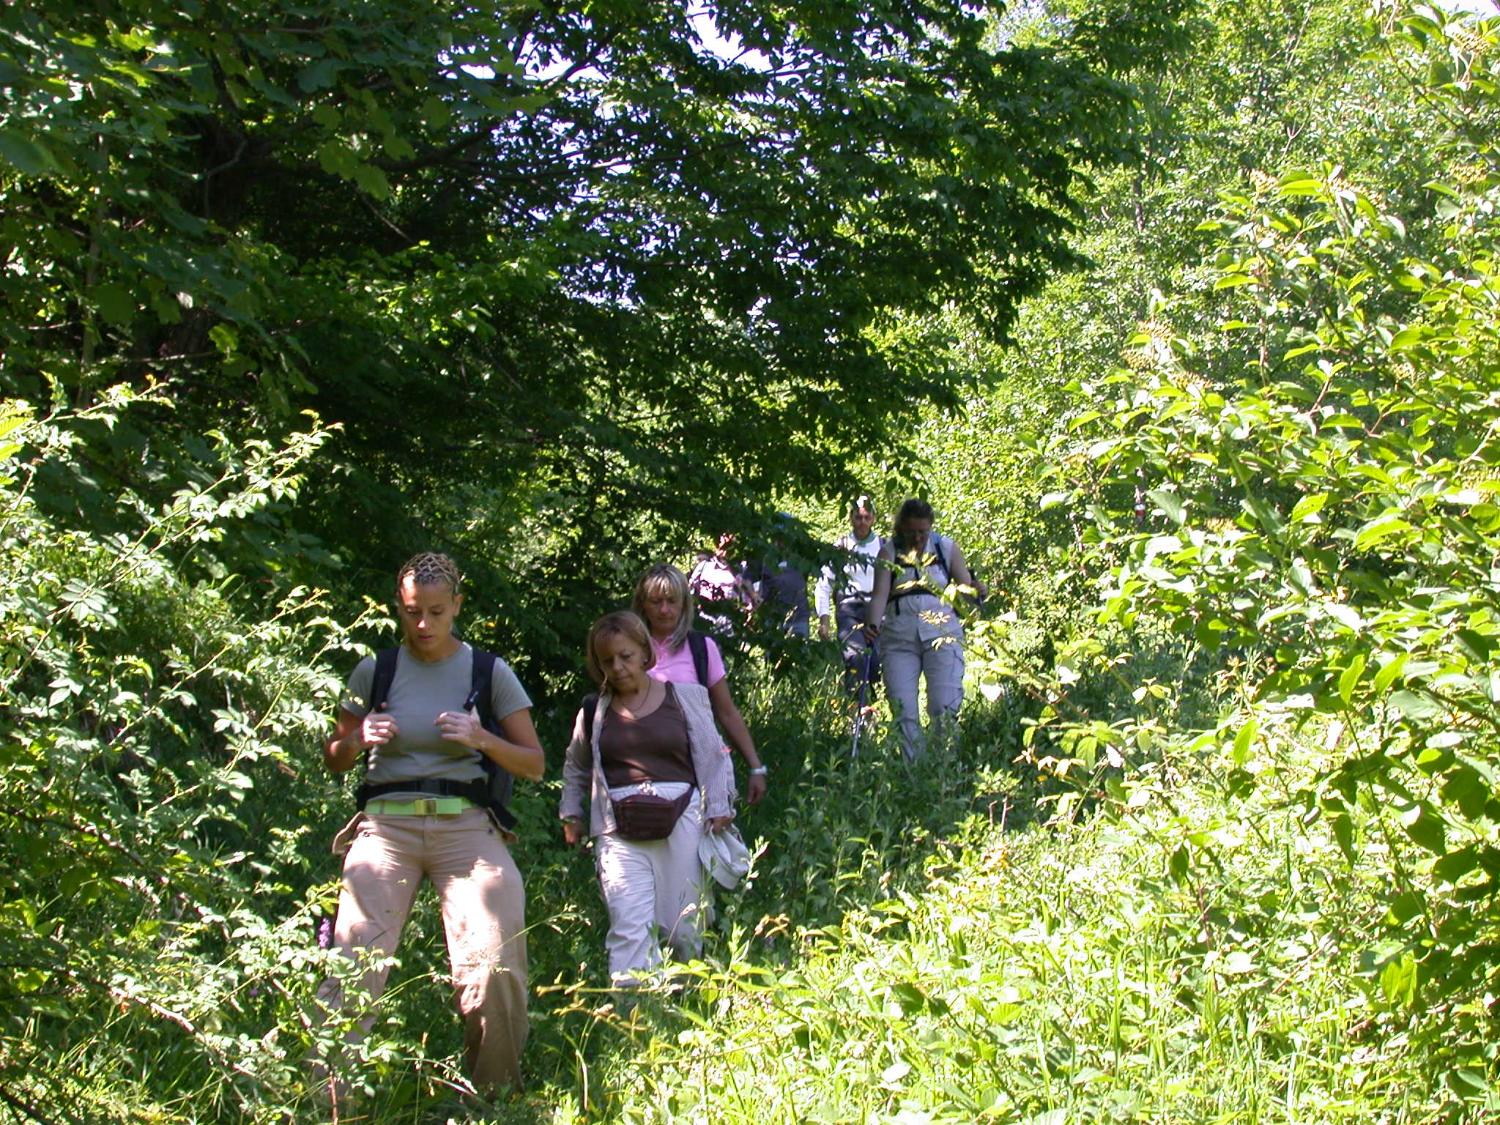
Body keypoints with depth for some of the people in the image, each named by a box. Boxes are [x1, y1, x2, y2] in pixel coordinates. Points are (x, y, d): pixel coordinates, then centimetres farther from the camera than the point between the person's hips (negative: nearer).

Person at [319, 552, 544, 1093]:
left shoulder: (490, 673, 7)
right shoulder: (374, 671, 9)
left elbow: (534, 765, 9)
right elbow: (333, 760, 18)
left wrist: (481, 739, -9)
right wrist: (360, 740, -5)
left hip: (466, 826, -1)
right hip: (387, 824, 1)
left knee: (496, 963, -15)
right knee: (354, 962, -16)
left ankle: (495, 1094, 4)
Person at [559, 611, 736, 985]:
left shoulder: (685, 697, 8)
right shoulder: (594, 711, 13)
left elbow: (713, 757, 10)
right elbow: (575, 768, 29)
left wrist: (719, 813, 1)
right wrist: (571, 815, 20)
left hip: (680, 822, -1)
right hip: (619, 831, 1)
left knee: (683, 926, 3)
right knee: (629, 928, -11)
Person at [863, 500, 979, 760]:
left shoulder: (946, 548, 10)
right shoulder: (889, 552, 7)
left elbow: (968, 589, 9)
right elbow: (879, 594, -4)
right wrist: (873, 625, -22)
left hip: (941, 633, -1)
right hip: (898, 637, 1)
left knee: (944, 709, -12)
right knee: (903, 713, -4)